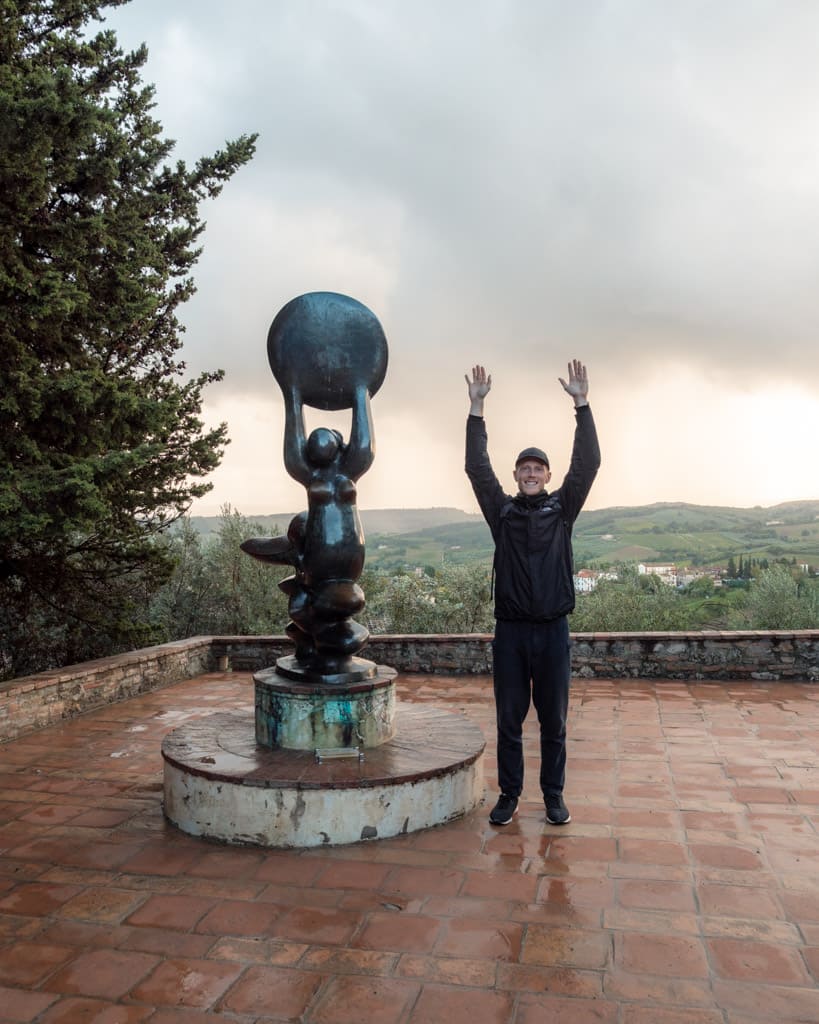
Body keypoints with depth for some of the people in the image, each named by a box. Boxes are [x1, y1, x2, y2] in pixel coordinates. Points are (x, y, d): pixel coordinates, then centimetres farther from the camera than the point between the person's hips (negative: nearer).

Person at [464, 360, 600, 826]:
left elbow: (588, 462, -4)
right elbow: (478, 468, -4)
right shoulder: (502, 510, 5)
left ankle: (554, 796, 23)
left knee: (554, 721, 9)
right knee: (509, 720, 8)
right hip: (510, 629, 0)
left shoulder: (562, 508, 5)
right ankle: (509, 795, 21)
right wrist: (477, 408, -10)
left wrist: (582, 404, -11)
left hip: (553, 630, 0)